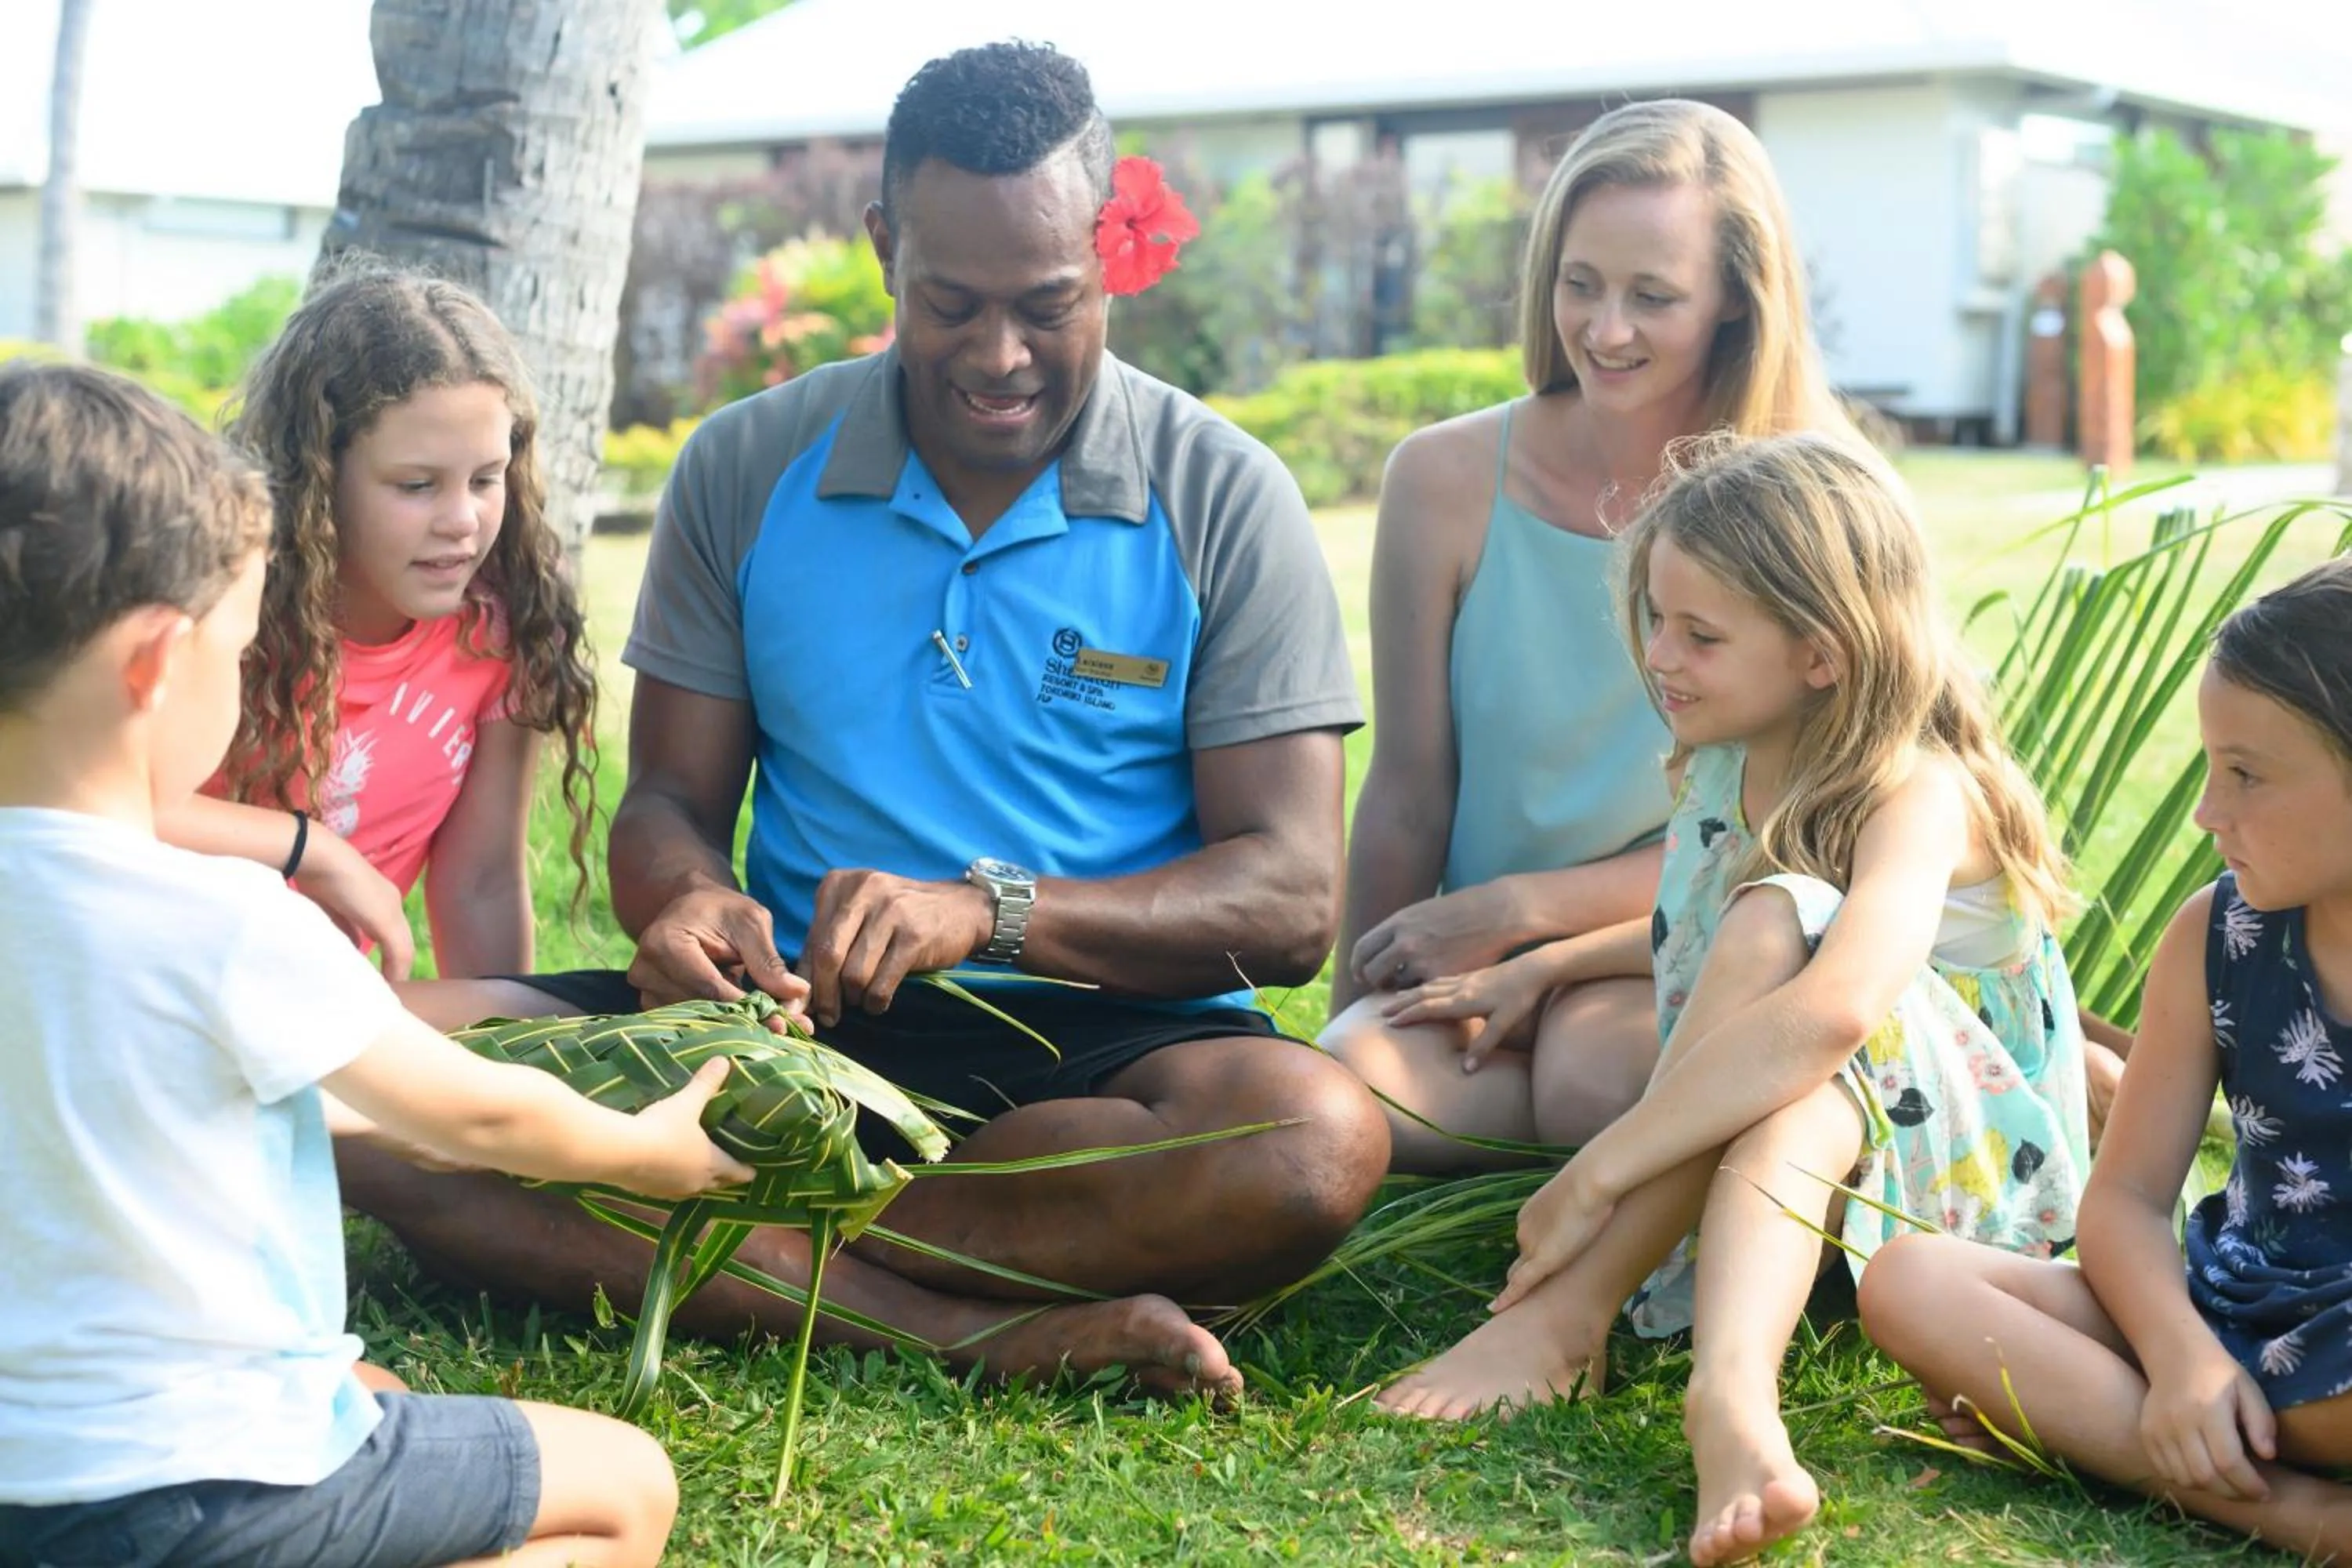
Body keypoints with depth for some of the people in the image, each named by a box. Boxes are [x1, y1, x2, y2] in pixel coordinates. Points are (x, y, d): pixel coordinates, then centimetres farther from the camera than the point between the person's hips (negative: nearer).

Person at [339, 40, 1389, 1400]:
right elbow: (669, 803, 9)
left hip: (1098, 1042, -2)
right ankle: (966, 1325, -29)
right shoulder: (749, 470, 7)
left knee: (1318, 1141, -36)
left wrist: (986, 912, -22)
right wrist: (691, 904, -17)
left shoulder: (1223, 499, 0)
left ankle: (740, 1245, -22)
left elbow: (1292, 903, -6)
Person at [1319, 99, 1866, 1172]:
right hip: (1478, 970, 2)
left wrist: (1515, 907, -12)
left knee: (1598, 1072, -35)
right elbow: (1407, 799, 1)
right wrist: (1352, 1020, 3)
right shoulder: (1447, 479, -4)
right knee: (1351, 1085, -30)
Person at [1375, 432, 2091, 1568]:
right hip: (1758, 1149, 6)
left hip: (1969, 1162, -6)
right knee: (1767, 933, -28)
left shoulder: (1918, 794, -21)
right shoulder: (1729, 762, 4)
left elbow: (1837, 1008, -42)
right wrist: (1542, 967, 12)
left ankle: (1573, 1307, -32)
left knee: (1780, 925, -32)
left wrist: (1595, 1174, -41)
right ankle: (1731, 1393, -50)